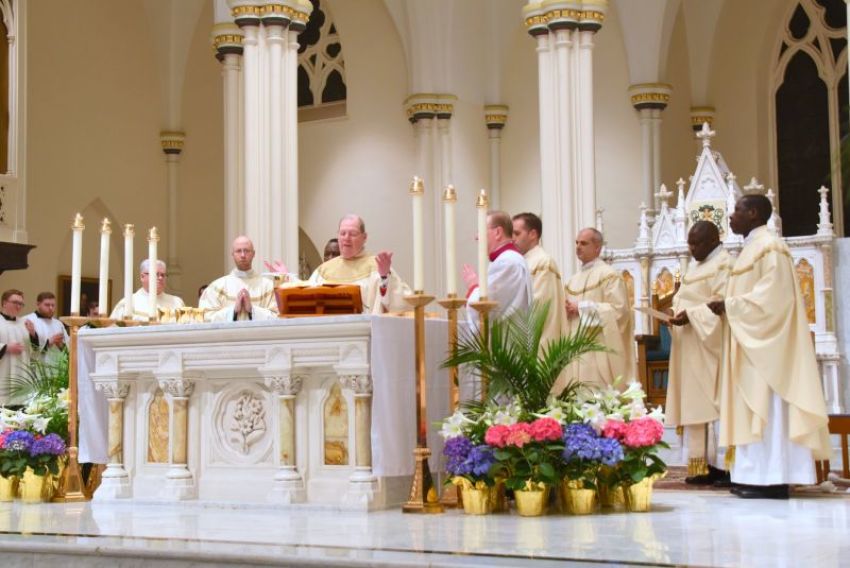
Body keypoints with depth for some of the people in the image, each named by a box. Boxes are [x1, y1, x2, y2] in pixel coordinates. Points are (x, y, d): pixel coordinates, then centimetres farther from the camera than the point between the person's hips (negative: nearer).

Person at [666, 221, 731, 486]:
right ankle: (703, 464, 5)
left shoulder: (724, 265, -8)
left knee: (713, 401, -9)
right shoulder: (695, 266, 20)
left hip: (710, 346, -9)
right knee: (695, 403, 4)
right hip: (690, 348, 9)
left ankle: (724, 464, -8)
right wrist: (676, 312, 4)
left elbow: (722, 305, -17)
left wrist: (691, 315, -21)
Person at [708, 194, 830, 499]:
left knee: (767, 406, -10)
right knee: (755, 406, 7)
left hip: (765, 342, -10)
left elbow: (771, 296, -20)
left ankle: (773, 479, -9)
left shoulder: (769, 246, -11)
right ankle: (759, 475, 8)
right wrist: (726, 306, 6)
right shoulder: (752, 247, 19)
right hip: (751, 341, 10)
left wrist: (729, 306, -16)